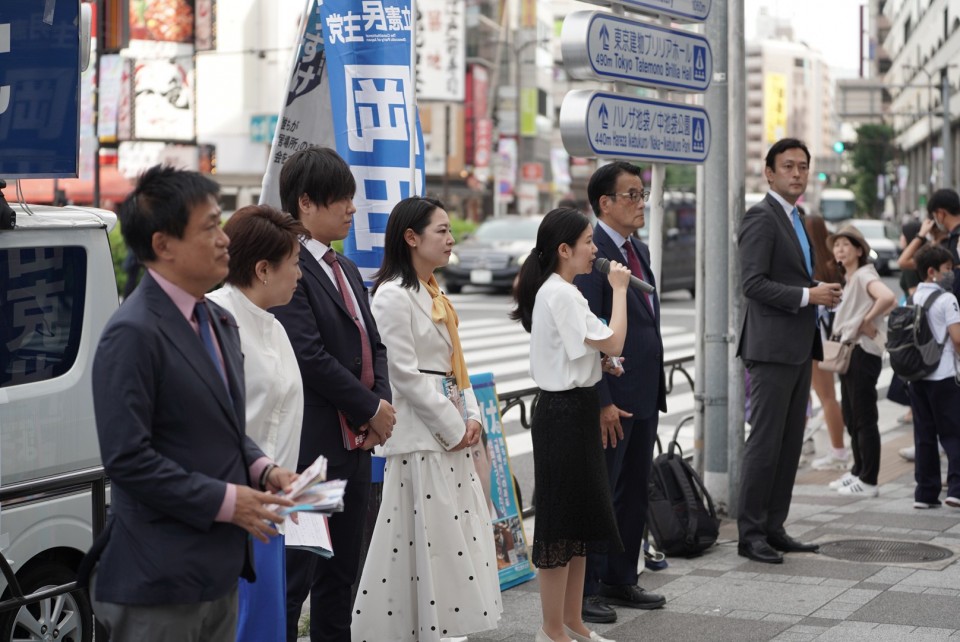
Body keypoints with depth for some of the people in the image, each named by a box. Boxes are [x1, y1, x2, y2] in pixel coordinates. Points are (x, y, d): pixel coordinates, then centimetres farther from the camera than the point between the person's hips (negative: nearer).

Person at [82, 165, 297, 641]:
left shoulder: (218, 321, 14)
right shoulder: (133, 334, -16)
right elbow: (128, 458, -20)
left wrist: (261, 469, 2)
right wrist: (227, 501, -17)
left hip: (218, 572, 9)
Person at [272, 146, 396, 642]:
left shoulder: (345, 269, 16)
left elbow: (372, 344, 17)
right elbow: (309, 355, -20)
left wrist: (382, 401, -2)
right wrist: (371, 409, -12)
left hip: (355, 442, 9)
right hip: (313, 446, -9)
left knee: (341, 571, 15)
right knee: (295, 573, -3)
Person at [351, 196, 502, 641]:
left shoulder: (433, 295, 15)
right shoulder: (393, 296, -12)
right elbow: (405, 374, -17)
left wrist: (471, 416, 3)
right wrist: (453, 428, -14)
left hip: (451, 435, 9)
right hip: (420, 437, -9)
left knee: (457, 540, 10)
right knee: (426, 541, -5)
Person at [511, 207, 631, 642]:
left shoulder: (556, 291, 13)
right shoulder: (561, 295, -18)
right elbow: (614, 343, -20)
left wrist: (601, 361, 7)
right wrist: (619, 289, -10)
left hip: (573, 410, 10)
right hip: (565, 412, -10)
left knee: (582, 517, 15)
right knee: (561, 517, -2)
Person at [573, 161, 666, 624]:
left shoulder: (639, 251, 15)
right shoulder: (591, 253, -14)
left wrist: (656, 390, 15)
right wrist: (602, 402, -20)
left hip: (644, 395, 9)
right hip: (611, 398, -9)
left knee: (634, 493, 15)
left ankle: (620, 580, 25)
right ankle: (584, 590, 7)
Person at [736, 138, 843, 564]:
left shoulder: (795, 220, 19)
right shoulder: (761, 218, -10)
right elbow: (754, 284, -18)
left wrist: (822, 293, 8)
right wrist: (808, 295, -20)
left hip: (798, 348, 9)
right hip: (771, 348, -9)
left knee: (790, 442, 9)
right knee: (765, 441, -7)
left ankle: (773, 528, 15)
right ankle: (750, 534, -1)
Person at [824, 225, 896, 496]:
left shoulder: (864, 276, -13)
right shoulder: (848, 279, 17)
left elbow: (887, 298, -31)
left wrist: (868, 321, -20)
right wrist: (840, 333, 9)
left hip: (863, 351, -10)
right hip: (847, 351, 10)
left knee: (864, 418, -6)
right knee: (851, 417, 16)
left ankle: (868, 481, -2)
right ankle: (858, 471, 25)